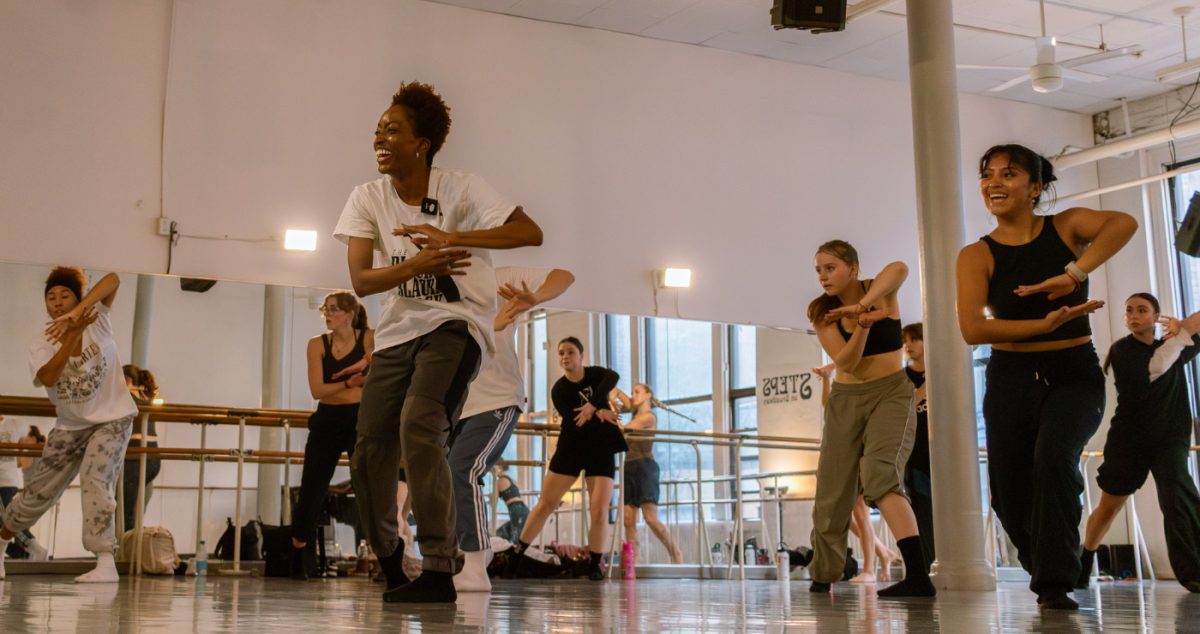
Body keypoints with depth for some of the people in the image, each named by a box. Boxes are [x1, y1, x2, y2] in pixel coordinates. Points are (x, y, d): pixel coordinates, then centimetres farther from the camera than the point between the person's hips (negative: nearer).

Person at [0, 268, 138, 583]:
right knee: (38, 490, 12)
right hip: (70, 426, 3)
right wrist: (75, 333, -37)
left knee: (95, 479, -25)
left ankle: (106, 564, -25)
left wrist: (76, 314, -42)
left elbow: (113, 280, -30)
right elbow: (47, 378, -31)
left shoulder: (97, 321, -13)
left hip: (113, 418, -3)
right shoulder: (41, 346, -9)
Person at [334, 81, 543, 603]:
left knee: (419, 426, -27)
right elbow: (361, 281, -8)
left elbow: (530, 232, -20)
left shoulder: (461, 190, -9)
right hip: (398, 330, 5)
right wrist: (416, 265, -26)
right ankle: (386, 557, 25)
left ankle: (440, 570, -17)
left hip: (456, 324, -5)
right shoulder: (367, 198, 0)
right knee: (369, 448, -1)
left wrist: (452, 238, -30)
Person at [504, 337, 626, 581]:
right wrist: (598, 412, -29)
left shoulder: (595, 373, 0)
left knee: (599, 510, -10)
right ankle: (516, 556, 4)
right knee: (545, 503, -3)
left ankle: (595, 565, 4)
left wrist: (592, 405, -35)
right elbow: (573, 422, -15)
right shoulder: (559, 390, -4)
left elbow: (614, 377, -24)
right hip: (571, 448, 0)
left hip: (601, 450, 0)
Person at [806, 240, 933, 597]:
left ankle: (918, 576, -36)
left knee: (879, 473, -28)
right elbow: (847, 363, -15)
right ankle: (822, 576, 28)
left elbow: (900, 269, -31)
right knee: (832, 491, 6)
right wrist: (863, 326, -32)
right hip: (845, 399, 4)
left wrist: (862, 305, -37)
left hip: (890, 392, -4)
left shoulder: (879, 291, -6)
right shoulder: (822, 313, -1)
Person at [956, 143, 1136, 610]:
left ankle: (1056, 583, -12)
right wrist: (1046, 323, -26)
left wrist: (1074, 273, -34)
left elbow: (1124, 223, -22)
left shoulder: (1066, 226, -1)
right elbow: (972, 329, -17)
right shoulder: (977, 255, -3)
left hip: (1074, 374, -1)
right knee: (1008, 494, 1)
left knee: (1053, 456, -28)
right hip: (1012, 380, 2)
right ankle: (1044, 567, 33)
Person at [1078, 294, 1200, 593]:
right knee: (1109, 506, 6)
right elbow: (1149, 373, -20)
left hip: (1170, 437, 2)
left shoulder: (1174, 346, 11)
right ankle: (1084, 562, 28)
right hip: (1129, 439, -2)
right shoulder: (1122, 349, -4)